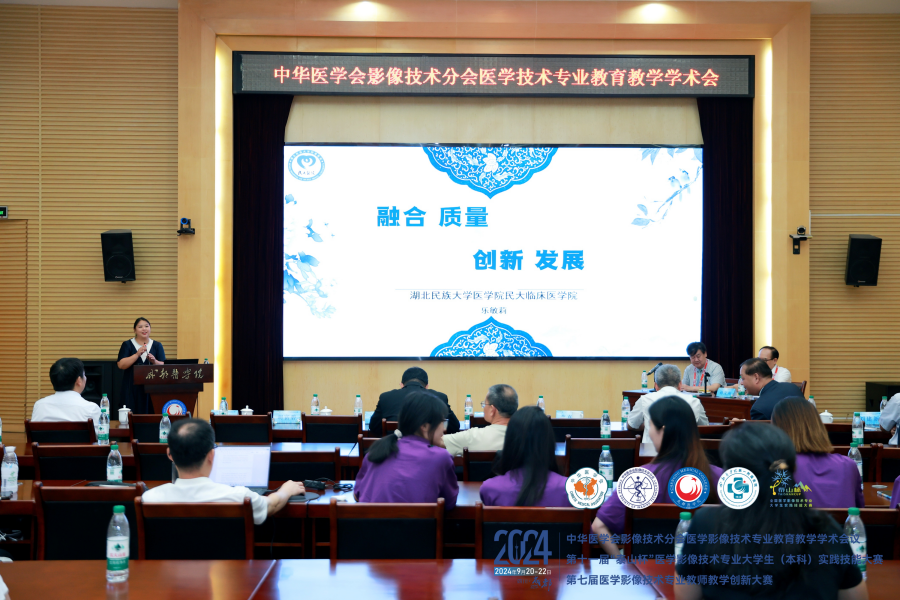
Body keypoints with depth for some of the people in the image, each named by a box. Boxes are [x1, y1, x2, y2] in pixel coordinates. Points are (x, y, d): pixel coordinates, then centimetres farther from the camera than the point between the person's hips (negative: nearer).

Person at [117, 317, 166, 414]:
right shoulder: (127, 345, 6)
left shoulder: (157, 345, 10)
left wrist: (154, 361, -17)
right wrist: (137, 354, -15)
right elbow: (121, 365, -6)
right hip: (132, 388, -1)